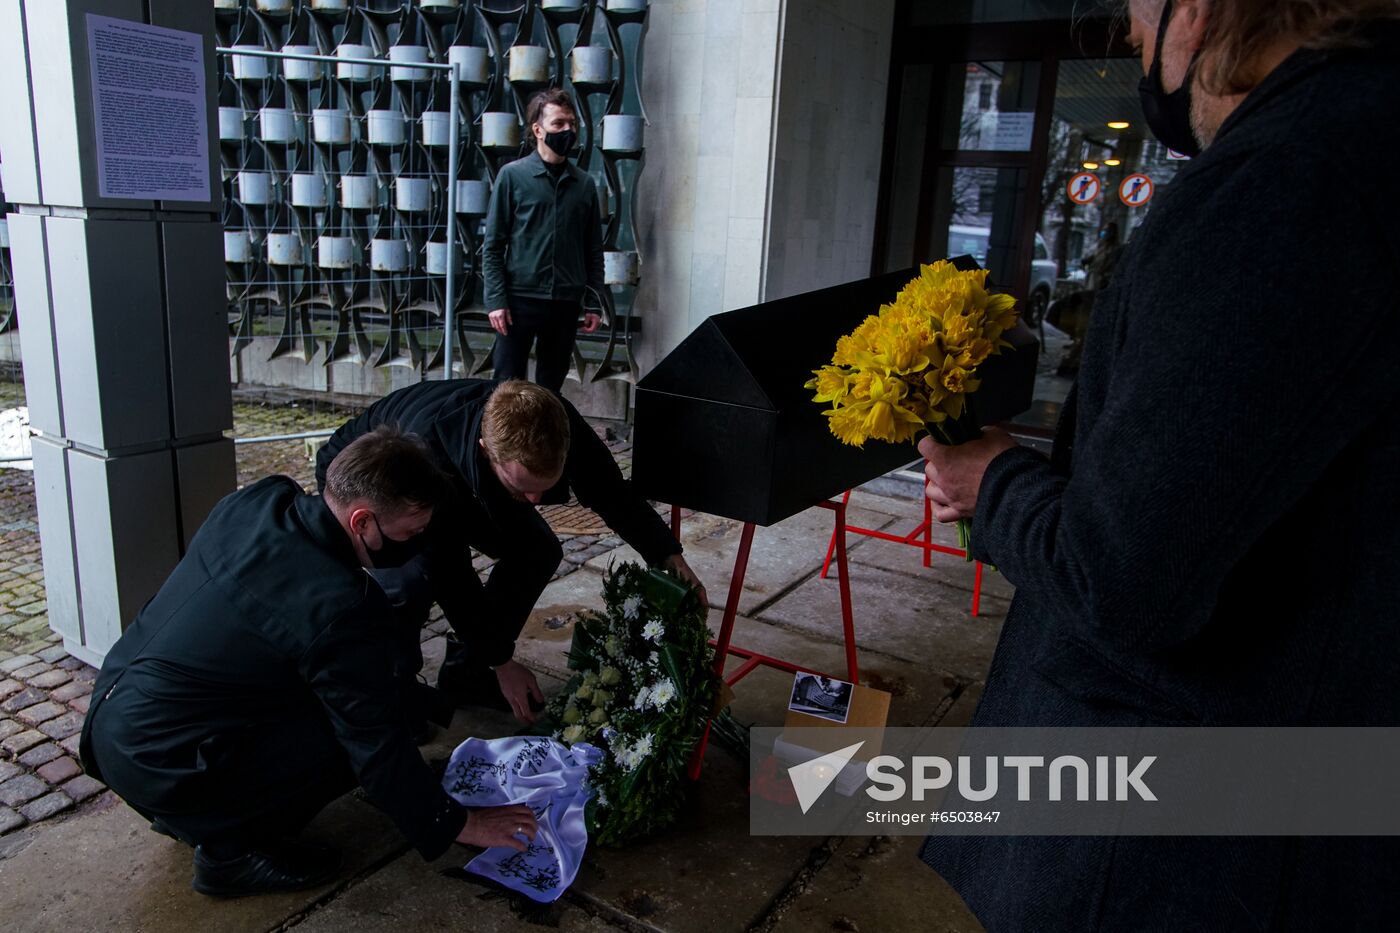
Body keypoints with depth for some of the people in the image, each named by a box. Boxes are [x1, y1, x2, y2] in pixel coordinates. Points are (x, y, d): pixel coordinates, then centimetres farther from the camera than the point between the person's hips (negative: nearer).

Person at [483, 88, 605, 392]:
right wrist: (496, 300, -10)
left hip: (566, 303, 3)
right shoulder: (513, 175, -1)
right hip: (520, 299, -3)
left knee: (551, 388, 11)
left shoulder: (584, 184, 8)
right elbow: (492, 246, -2)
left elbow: (594, 251, 11)